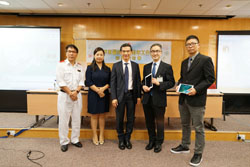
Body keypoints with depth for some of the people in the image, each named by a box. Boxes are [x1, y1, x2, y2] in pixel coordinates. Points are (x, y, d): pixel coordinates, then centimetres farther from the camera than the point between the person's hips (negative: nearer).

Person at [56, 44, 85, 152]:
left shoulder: (79, 66, 11)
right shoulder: (61, 65, -1)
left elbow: (81, 81, 6)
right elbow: (60, 81, -8)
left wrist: (76, 92, -10)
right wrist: (70, 93, -12)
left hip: (77, 95, 4)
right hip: (64, 95, -4)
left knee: (77, 119, 9)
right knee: (63, 120, 1)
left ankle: (75, 140, 24)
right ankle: (64, 142, 15)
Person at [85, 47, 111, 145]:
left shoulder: (107, 69, 7)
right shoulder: (90, 68, 0)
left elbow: (109, 82, 3)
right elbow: (88, 82, -7)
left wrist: (103, 88, -14)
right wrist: (98, 90, -14)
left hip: (104, 94, 2)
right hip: (93, 94, -2)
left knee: (102, 115, 9)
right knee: (94, 115, 6)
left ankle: (101, 136, 21)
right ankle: (95, 136, 18)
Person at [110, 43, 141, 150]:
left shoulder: (135, 65, 5)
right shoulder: (116, 66, 0)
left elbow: (138, 81, 6)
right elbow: (113, 83, -2)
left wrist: (138, 96, 1)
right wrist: (114, 98, -9)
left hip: (131, 94, 1)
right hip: (120, 95, -1)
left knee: (131, 118, 9)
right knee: (119, 119, 8)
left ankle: (127, 139, 28)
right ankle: (121, 139, 27)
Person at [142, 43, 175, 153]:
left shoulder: (167, 67, -4)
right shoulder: (146, 67, 10)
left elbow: (171, 82, -8)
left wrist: (159, 83, -21)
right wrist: (144, 86, -6)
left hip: (159, 100, -4)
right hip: (147, 99, 5)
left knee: (159, 122, 10)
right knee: (149, 121, 15)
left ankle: (159, 143, 29)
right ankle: (152, 140, 35)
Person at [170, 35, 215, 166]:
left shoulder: (205, 60, -7)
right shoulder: (184, 62, 14)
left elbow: (210, 79, -11)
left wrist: (196, 89, -21)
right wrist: (179, 85, 0)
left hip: (197, 99, -7)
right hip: (183, 99, 7)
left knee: (198, 128, 4)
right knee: (185, 125, 19)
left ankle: (198, 153, 19)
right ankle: (184, 146, 36)